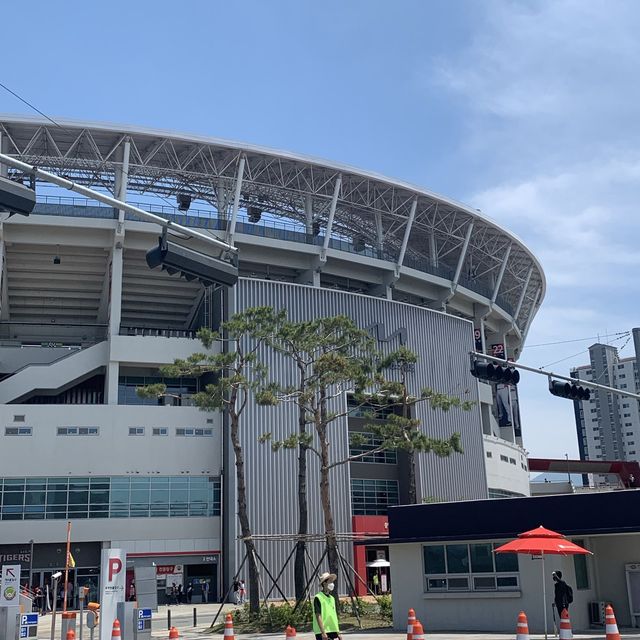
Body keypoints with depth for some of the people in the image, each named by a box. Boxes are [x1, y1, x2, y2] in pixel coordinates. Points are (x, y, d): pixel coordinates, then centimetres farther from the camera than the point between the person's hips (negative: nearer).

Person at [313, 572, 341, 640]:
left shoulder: (332, 598, 15)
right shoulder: (318, 598, -9)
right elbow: (318, 616, -14)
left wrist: (338, 633, 16)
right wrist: (323, 632, -20)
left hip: (332, 631, 8)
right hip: (323, 632, -8)